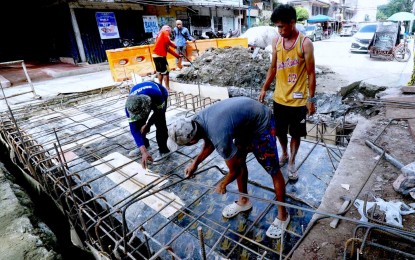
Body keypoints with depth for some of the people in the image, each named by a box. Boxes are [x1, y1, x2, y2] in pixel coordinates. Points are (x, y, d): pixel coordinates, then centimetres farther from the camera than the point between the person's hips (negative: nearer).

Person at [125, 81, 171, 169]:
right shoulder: (130, 106, -36)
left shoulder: (156, 94, -47)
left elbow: (160, 111, -24)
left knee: (160, 123, -17)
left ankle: (164, 150, -4)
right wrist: (144, 152, -40)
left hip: (160, 95, -3)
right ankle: (144, 144, 22)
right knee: (138, 124, -2)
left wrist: (147, 125, -21)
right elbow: (134, 129, -34)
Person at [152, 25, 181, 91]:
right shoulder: (165, 32, 2)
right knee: (165, 72, -3)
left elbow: (168, 49, 24)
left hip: (155, 55, 9)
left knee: (159, 71, 19)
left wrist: (177, 55, 24)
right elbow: (168, 41, -19)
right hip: (160, 56, -9)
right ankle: (168, 89, 0)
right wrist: (174, 46, 0)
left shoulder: (159, 35, 26)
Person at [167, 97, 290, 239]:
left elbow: (235, 170, -18)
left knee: (273, 170, 1)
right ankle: (244, 201, 34)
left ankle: (282, 215, 19)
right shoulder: (197, 120, -15)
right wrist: (195, 163, 9)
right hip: (245, 121, 8)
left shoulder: (220, 137, -38)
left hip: (261, 123, -8)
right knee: (239, 161, 14)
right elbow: (209, 143, 9)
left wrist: (222, 184, 1)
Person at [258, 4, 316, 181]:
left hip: (298, 100, -4)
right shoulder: (276, 42, 2)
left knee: (295, 133, 9)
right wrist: (264, 89, 9)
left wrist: (311, 99, -9)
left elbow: (311, 73, -8)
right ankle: (284, 155, 41)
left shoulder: (305, 43, -11)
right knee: (279, 131, 16)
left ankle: (292, 163, 28)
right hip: (279, 98, 4)